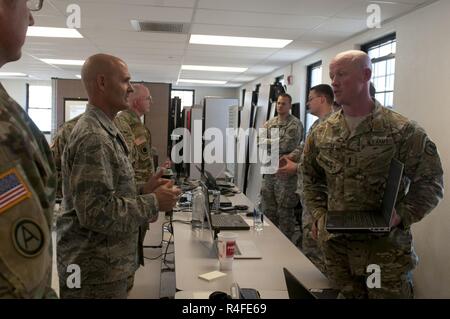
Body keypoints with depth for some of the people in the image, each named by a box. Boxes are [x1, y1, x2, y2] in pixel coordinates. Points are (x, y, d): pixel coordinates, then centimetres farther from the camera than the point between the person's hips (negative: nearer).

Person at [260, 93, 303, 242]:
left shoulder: (295, 124, -6)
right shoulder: (269, 123, 13)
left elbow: (287, 146, -16)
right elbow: (261, 142, 2)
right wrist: (278, 145, -13)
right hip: (269, 172, 6)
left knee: (285, 212, -1)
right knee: (268, 209, 14)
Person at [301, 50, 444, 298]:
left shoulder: (403, 131, -8)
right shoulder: (321, 134, 5)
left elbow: (429, 182, -5)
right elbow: (311, 180, 15)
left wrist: (401, 217, -18)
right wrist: (319, 215, 2)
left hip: (386, 248, -3)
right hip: (335, 245, 4)